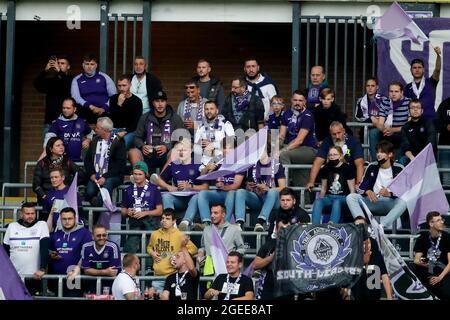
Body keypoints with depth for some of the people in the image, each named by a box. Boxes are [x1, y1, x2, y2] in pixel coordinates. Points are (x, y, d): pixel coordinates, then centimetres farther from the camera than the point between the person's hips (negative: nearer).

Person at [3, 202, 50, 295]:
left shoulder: (42, 225, -1)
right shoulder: (12, 226, 6)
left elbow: (45, 249, -10)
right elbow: (5, 251, 12)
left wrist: (42, 269, -20)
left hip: (33, 277, -3)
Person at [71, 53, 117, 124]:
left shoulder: (104, 77, 10)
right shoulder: (77, 80, 11)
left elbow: (114, 96, 6)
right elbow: (75, 97, -1)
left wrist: (104, 108, -8)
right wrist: (90, 106, -15)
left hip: (103, 113, -1)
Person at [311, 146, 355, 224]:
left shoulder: (347, 169, -2)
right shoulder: (326, 169, 11)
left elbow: (352, 189, -2)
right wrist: (321, 199, 8)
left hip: (343, 198, -4)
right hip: (329, 197, 4)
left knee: (337, 202, -38)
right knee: (317, 201, -29)